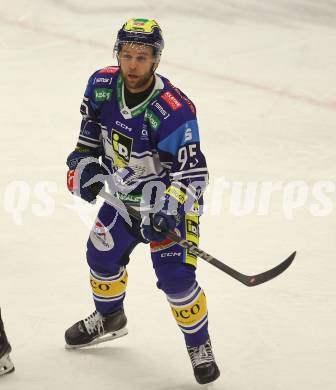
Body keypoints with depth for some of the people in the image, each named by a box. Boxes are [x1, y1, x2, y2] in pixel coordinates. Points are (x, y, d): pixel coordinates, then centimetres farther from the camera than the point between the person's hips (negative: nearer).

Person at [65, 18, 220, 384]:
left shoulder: (174, 111, -33)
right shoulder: (102, 84, -14)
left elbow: (192, 172, -31)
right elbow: (91, 125, 9)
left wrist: (170, 210, -42)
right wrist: (83, 161, 1)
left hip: (167, 198, -6)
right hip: (123, 192, 6)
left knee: (175, 276, -12)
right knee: (102, 254, 17)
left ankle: (199, 346, 10)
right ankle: (109, 318, 47)